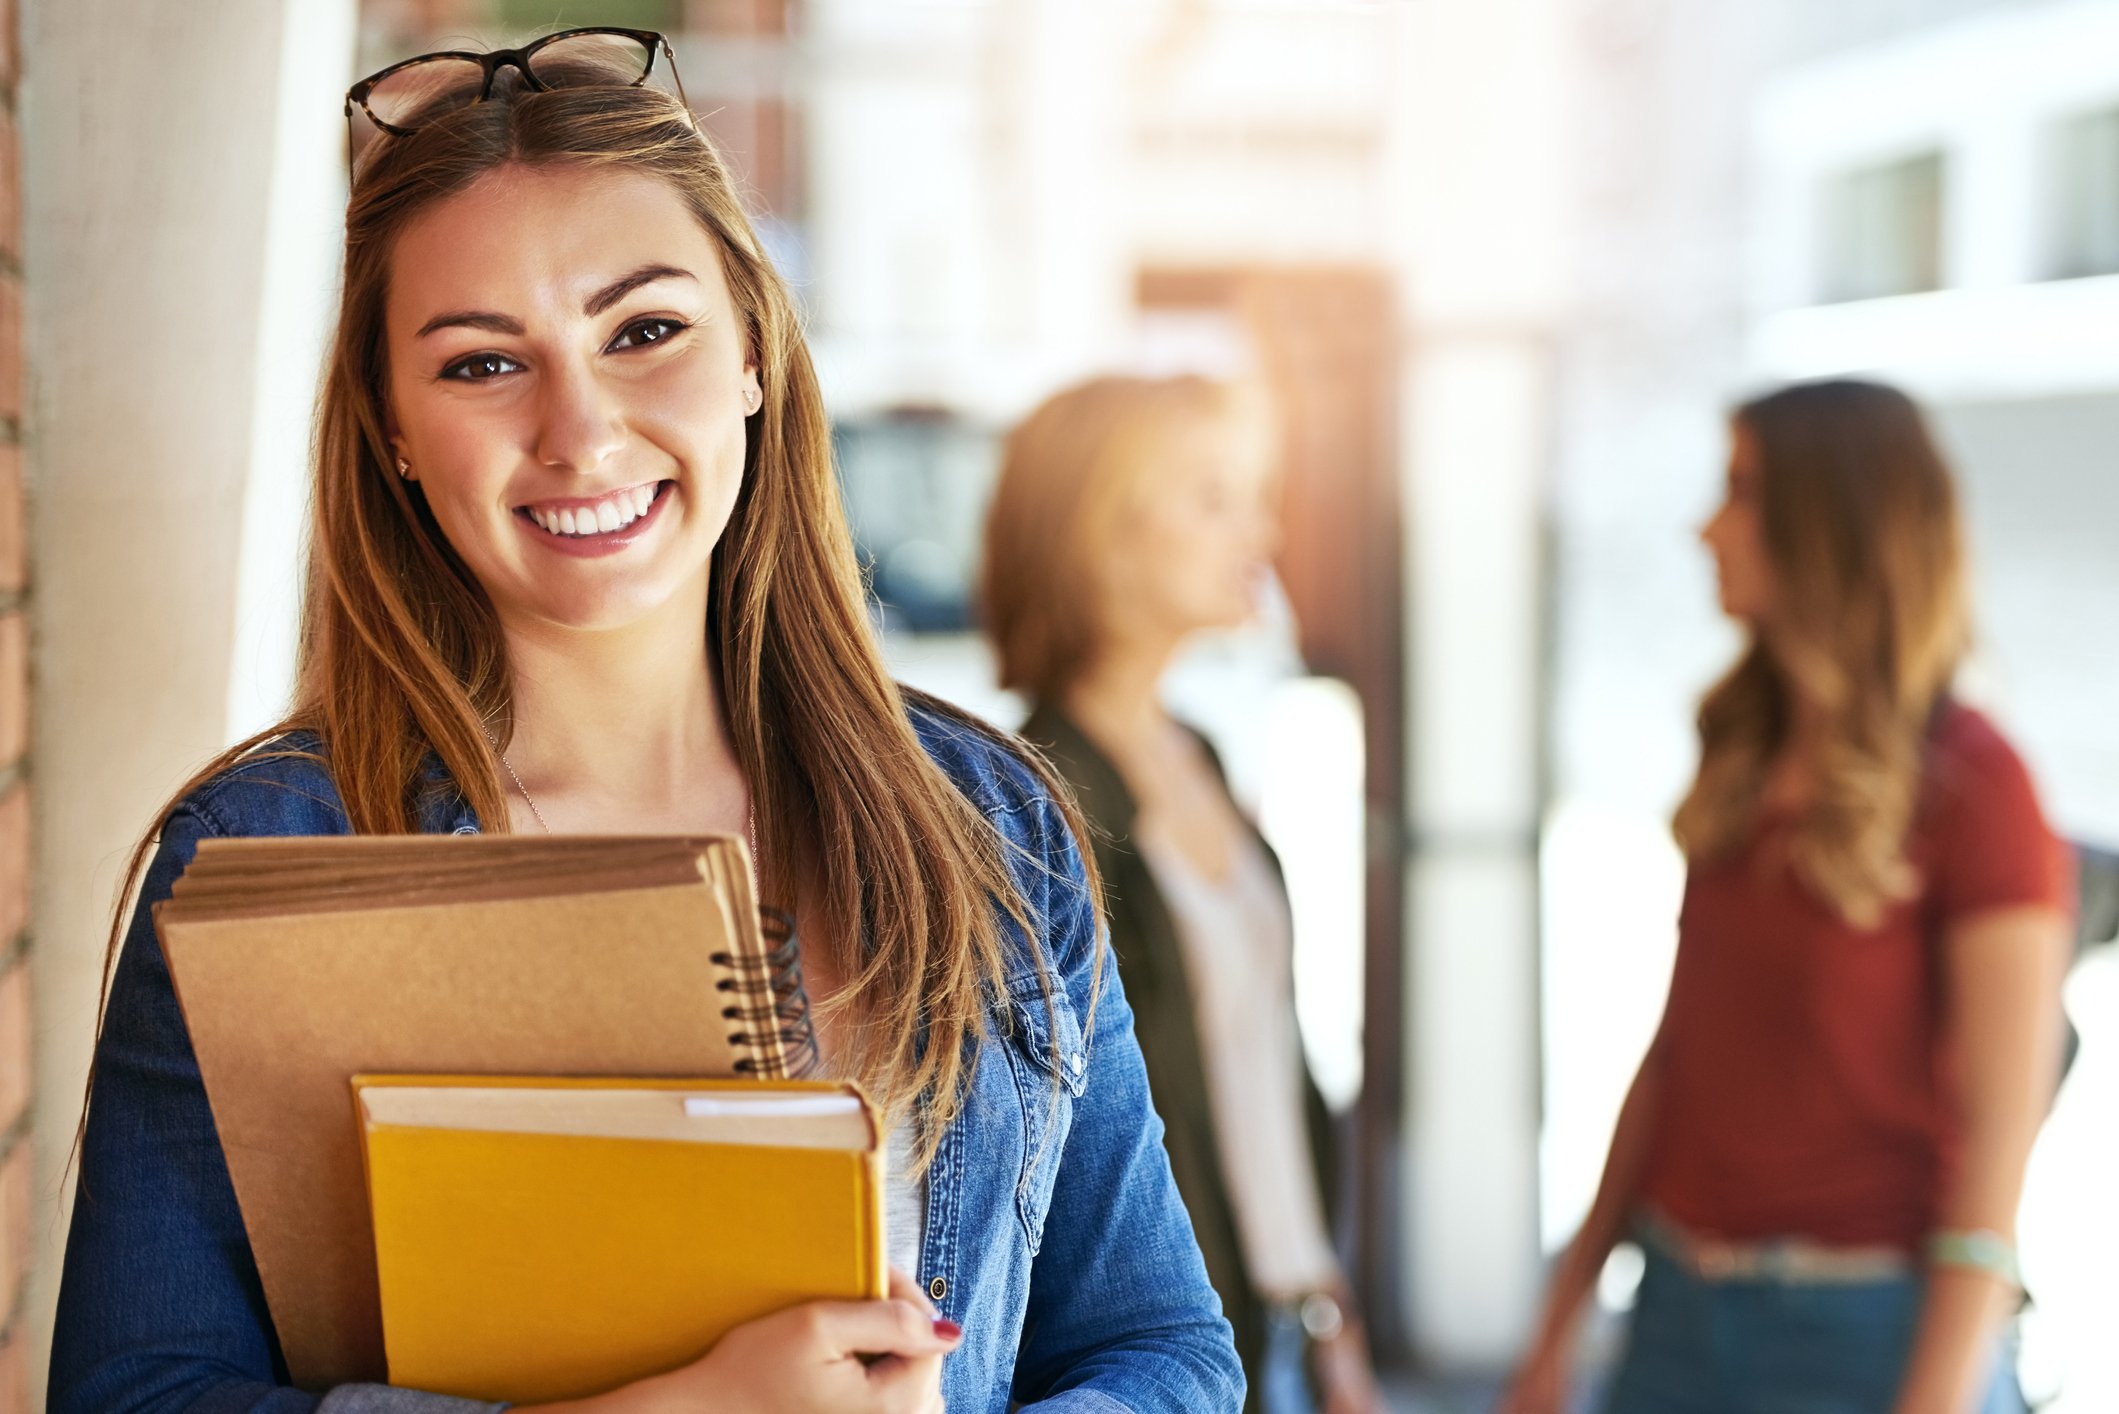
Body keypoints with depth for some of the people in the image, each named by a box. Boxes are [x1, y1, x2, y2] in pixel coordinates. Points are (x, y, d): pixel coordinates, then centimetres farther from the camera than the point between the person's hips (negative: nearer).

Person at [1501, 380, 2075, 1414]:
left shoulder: (1974, 791, -12)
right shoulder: (1744, 760, 8)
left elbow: (1998, 1140, -15)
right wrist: (1562, 1321, 12)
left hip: (1868, 1328, -6)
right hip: (1683, 1311, 6)